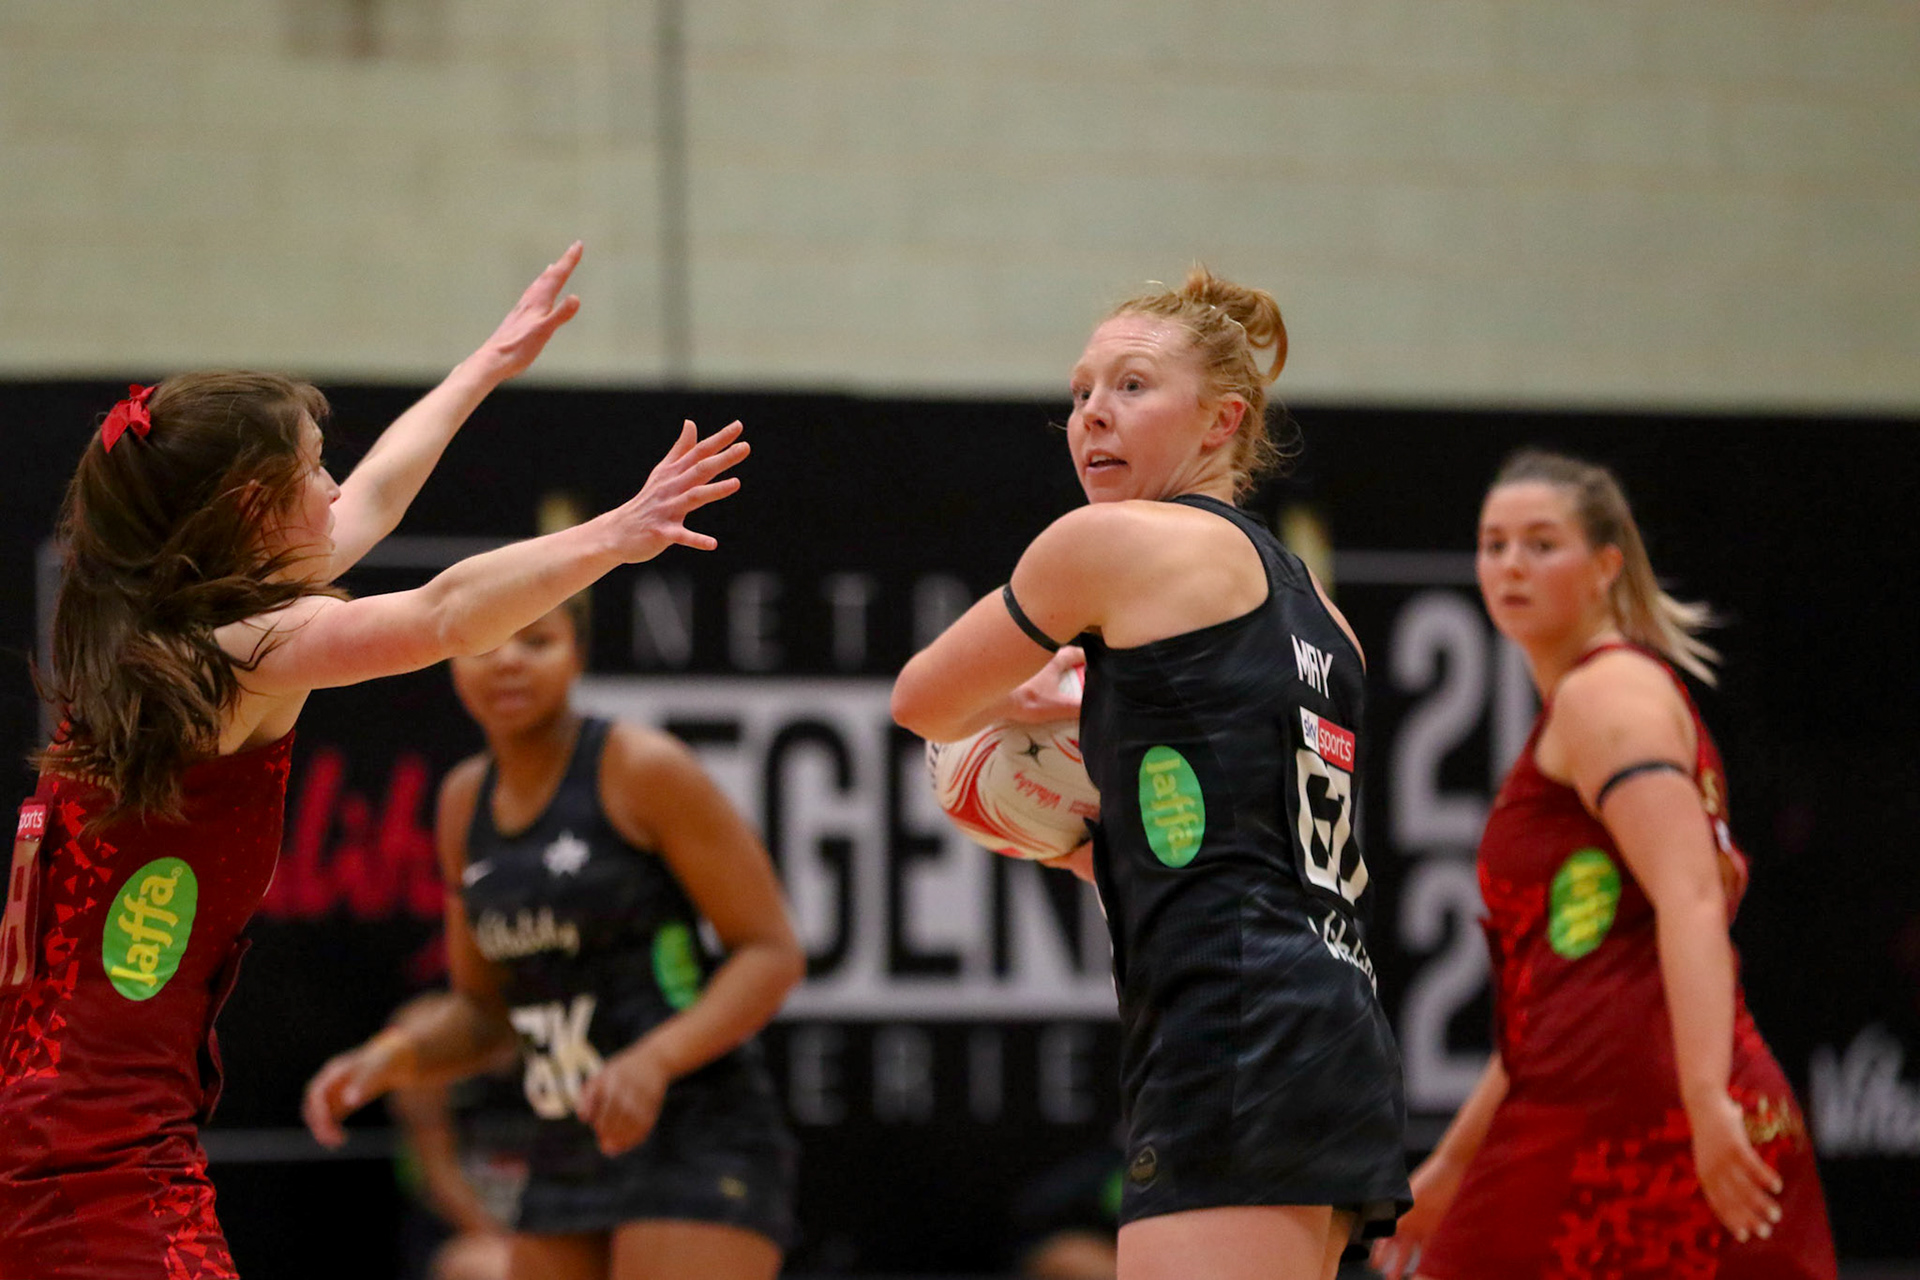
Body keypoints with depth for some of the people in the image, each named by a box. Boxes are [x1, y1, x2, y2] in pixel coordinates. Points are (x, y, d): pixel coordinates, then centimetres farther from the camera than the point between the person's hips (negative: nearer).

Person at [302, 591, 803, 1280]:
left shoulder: (644, 769, -10)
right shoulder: (466, 799, 11)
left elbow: (774, 953, -10)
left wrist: (653, 1060, -26)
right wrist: (383, 1060, -2)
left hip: (698, 1145, -7)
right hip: (572, 1160, 8)